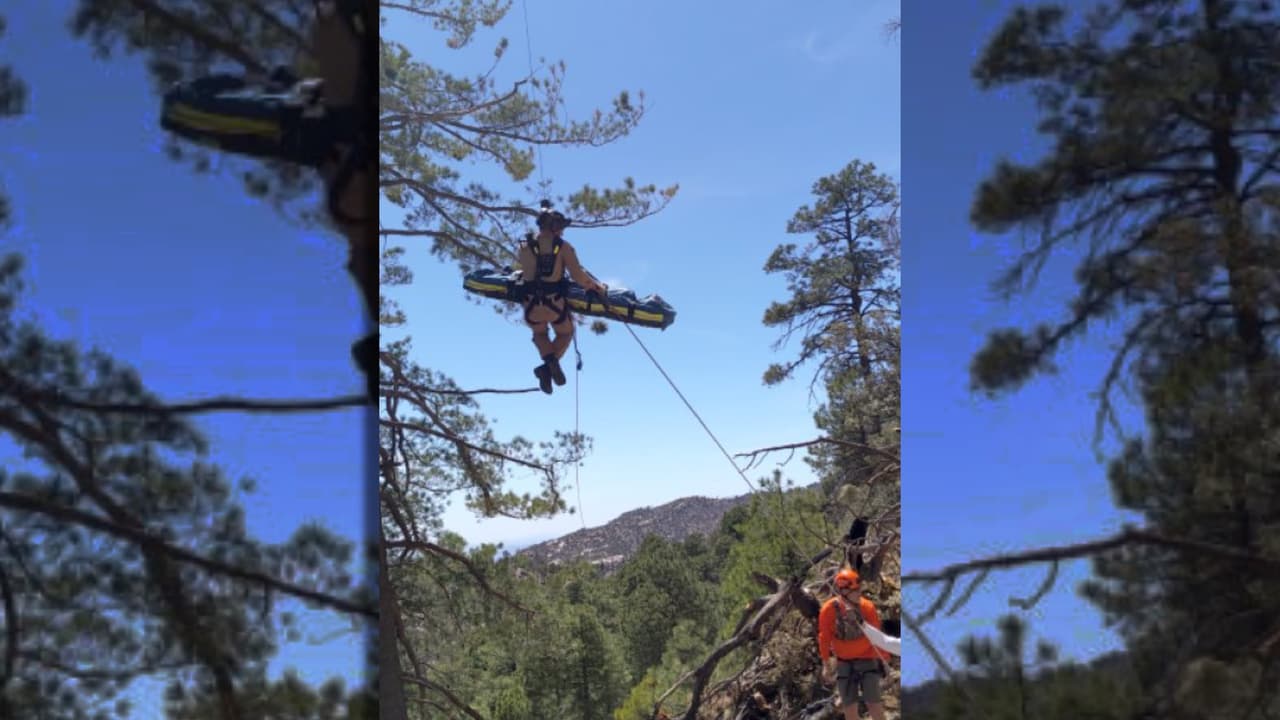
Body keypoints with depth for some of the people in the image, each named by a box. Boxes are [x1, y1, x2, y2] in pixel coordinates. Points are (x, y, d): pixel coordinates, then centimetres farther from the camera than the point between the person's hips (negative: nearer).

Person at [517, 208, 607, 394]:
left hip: (532, 306, 2)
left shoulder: (526, 246, 5)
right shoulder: (563, 246, -2)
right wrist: (598, 287, 6)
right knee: (565, 333, 26)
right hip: (555, 303, -2)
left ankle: (549, 360, 0)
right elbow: (578, 276, -9)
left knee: (540, 333, 32)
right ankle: (550, 366, -3)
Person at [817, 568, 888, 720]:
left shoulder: (867, 607, -14)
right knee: (849, 706, 5)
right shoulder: (829, 610, -17)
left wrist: (883, 659, 3)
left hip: (867, 660, 0)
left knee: (874, 704, -2)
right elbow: (824, 638, -5)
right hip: (844, 663, 0)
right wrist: (826, 665, -1)